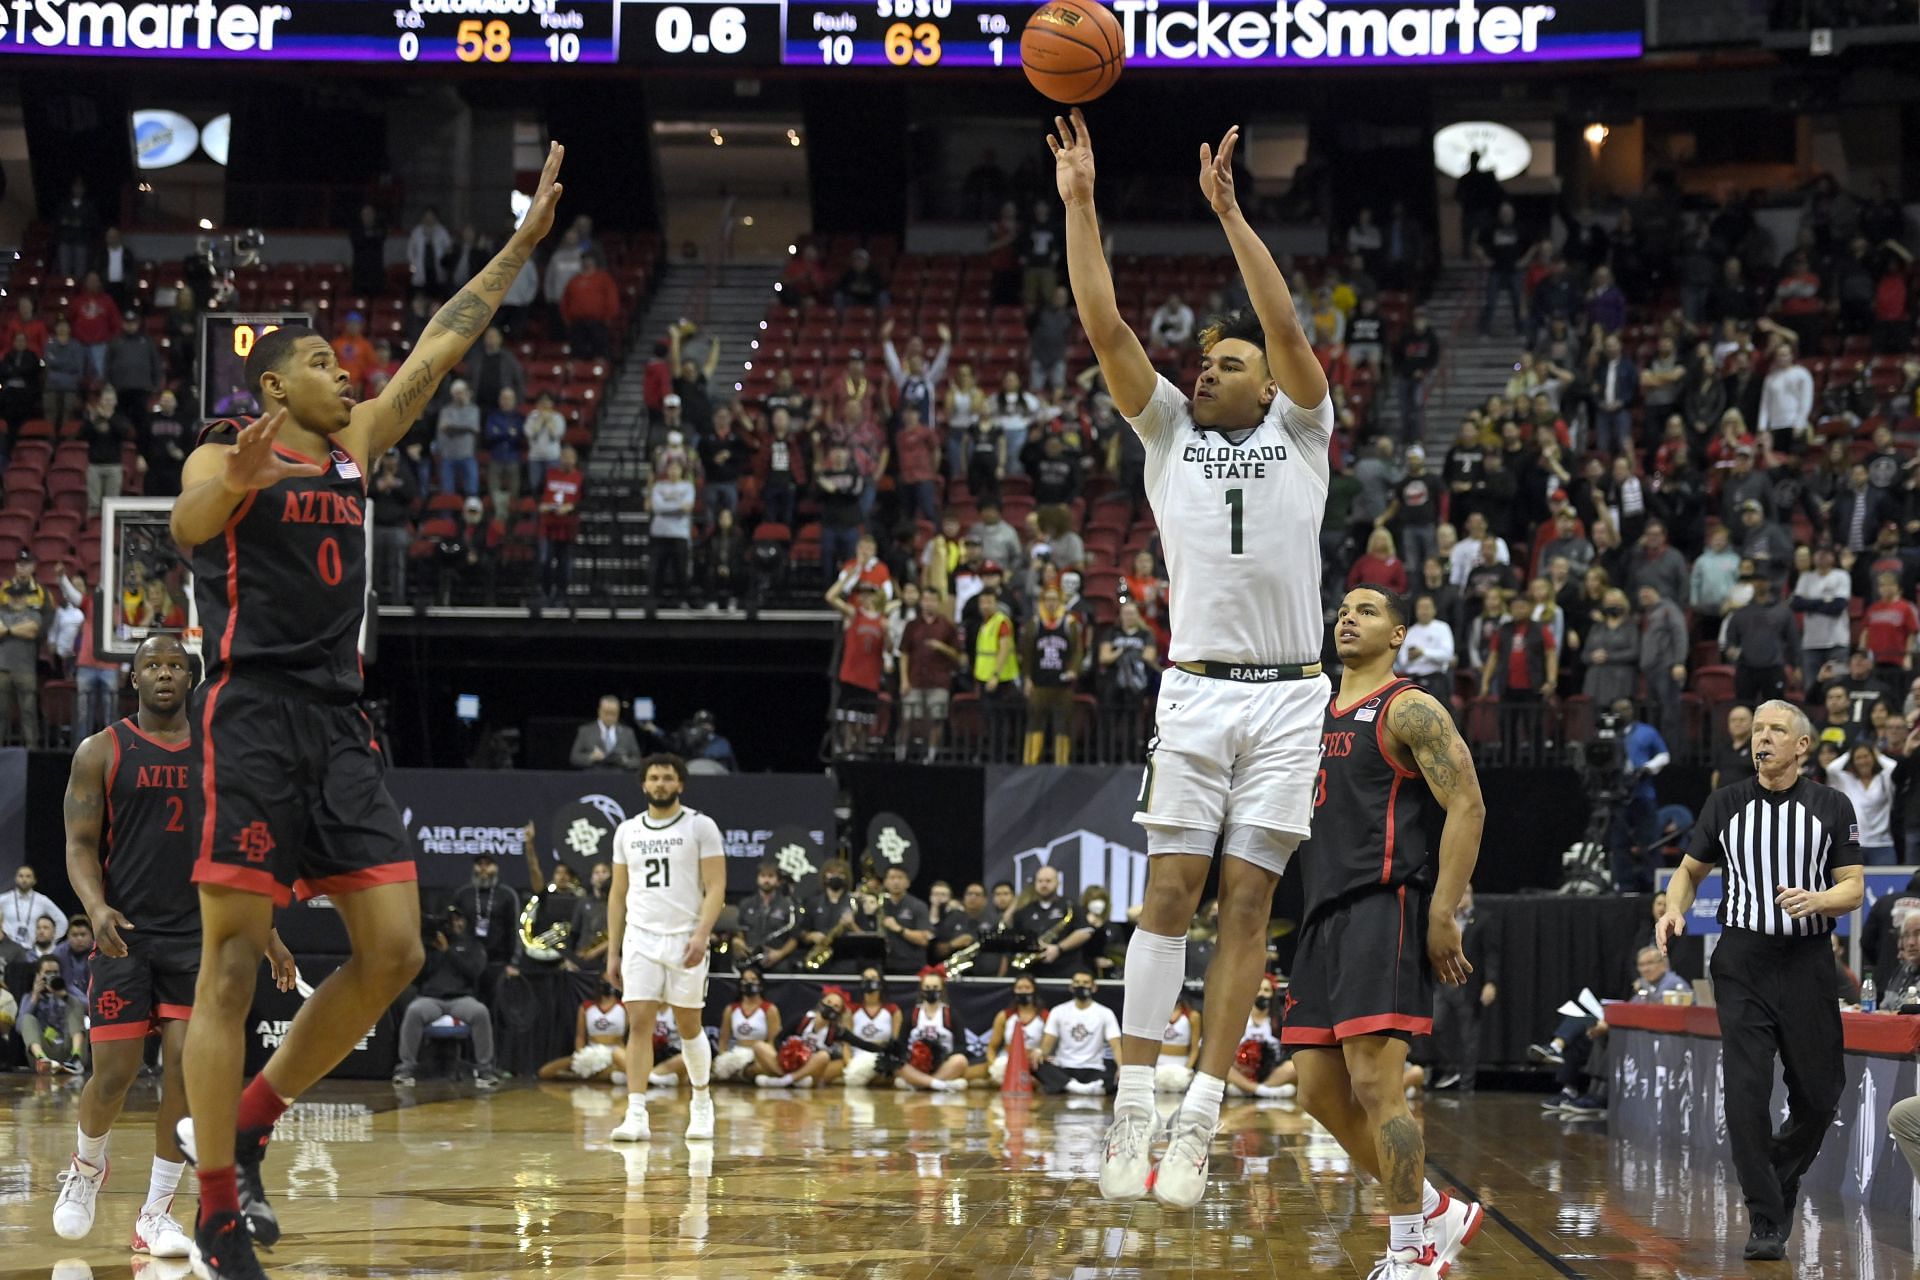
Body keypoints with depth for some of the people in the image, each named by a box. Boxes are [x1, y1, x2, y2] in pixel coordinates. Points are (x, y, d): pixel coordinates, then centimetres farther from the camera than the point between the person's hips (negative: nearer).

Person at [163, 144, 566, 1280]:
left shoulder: (357, 446, 18)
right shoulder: (225, 458, -1)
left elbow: (443, 347, 18)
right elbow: (188, 524, -23)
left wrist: (525, 242, 15)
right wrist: (234, 486, -45)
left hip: (341, 726, 7)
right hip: (253, 720, -7)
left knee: (394, 953, 0)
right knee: (233, 963, -8)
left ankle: (251, 1120, 16)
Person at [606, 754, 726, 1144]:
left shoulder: (700, 826, -1)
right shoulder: (627, 831, 11)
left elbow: (716, 887, -6)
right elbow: (618, 894, 14)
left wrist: (701, 934, -19)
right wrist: (612, 952, 10)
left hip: (685, 940, -2)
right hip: (640, 939, 2)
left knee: (689, 1026, 6)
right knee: (639, 1024, -7)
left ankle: (701, 1104, 25)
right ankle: (636, 1116, -11)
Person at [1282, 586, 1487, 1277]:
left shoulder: (1409, 709, -4)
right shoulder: (1313, 713, 20)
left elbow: (1467, 806, -11)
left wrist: (1444, 916, -17)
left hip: (1385, 909, -9)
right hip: (1324, 914, 9)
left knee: (1374, 1083, -15)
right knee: (1321, 1093, 7)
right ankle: (1438, 1214, 20)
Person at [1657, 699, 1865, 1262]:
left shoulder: (1832, 807, 3)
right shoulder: (1726, 803, 6)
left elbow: (1853, 888, 1)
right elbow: (1690, 870, 15)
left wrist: (1816, 900, -20)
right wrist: (1675, 909, -5)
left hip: (1807, 963, 0)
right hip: (1742, 965, 0)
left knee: (1819, 1093, 6)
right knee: (1746, 1092, -9)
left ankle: (1782, 1179, 34)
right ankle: (1766, 1222, -2)